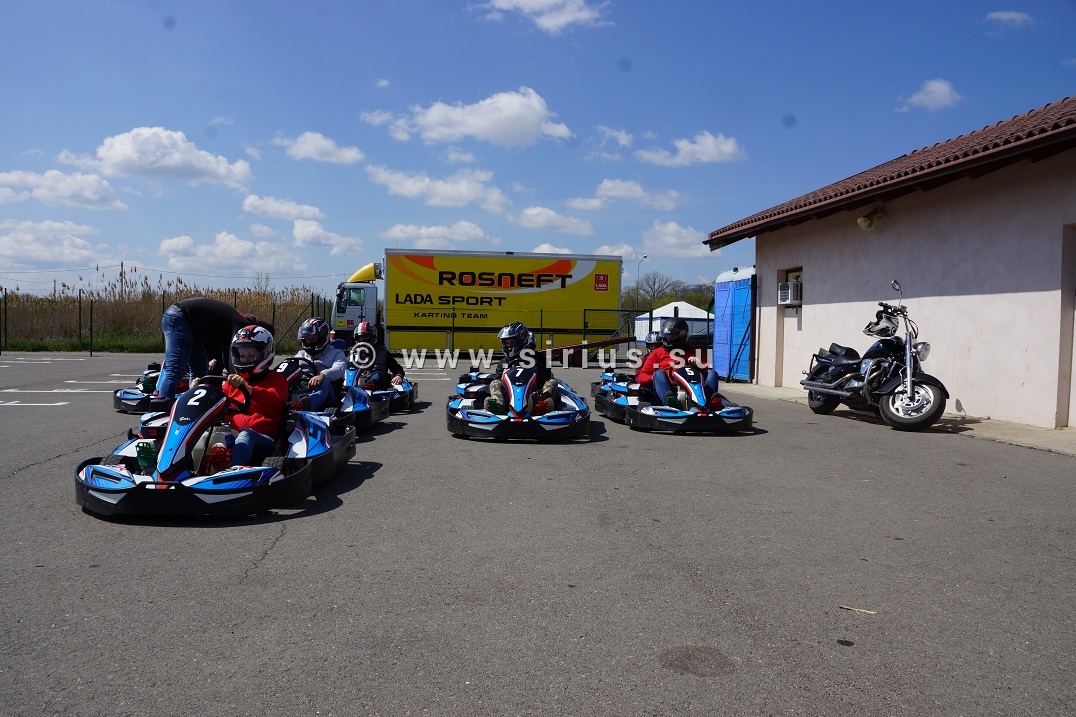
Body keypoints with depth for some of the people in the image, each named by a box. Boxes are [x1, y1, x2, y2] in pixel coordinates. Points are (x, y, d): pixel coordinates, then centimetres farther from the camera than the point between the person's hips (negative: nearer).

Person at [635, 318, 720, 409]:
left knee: (712, 373, -17)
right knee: (659, 373, -28)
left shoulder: (692, 351, 26)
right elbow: (642, 376, 16)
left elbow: (704, 371, 16)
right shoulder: (657, 353, 24)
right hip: (669, 390, -1)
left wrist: (697, 363, -5)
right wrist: (655, 378, -5)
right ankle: (669, 400, -60)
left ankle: (708, 399, -51)